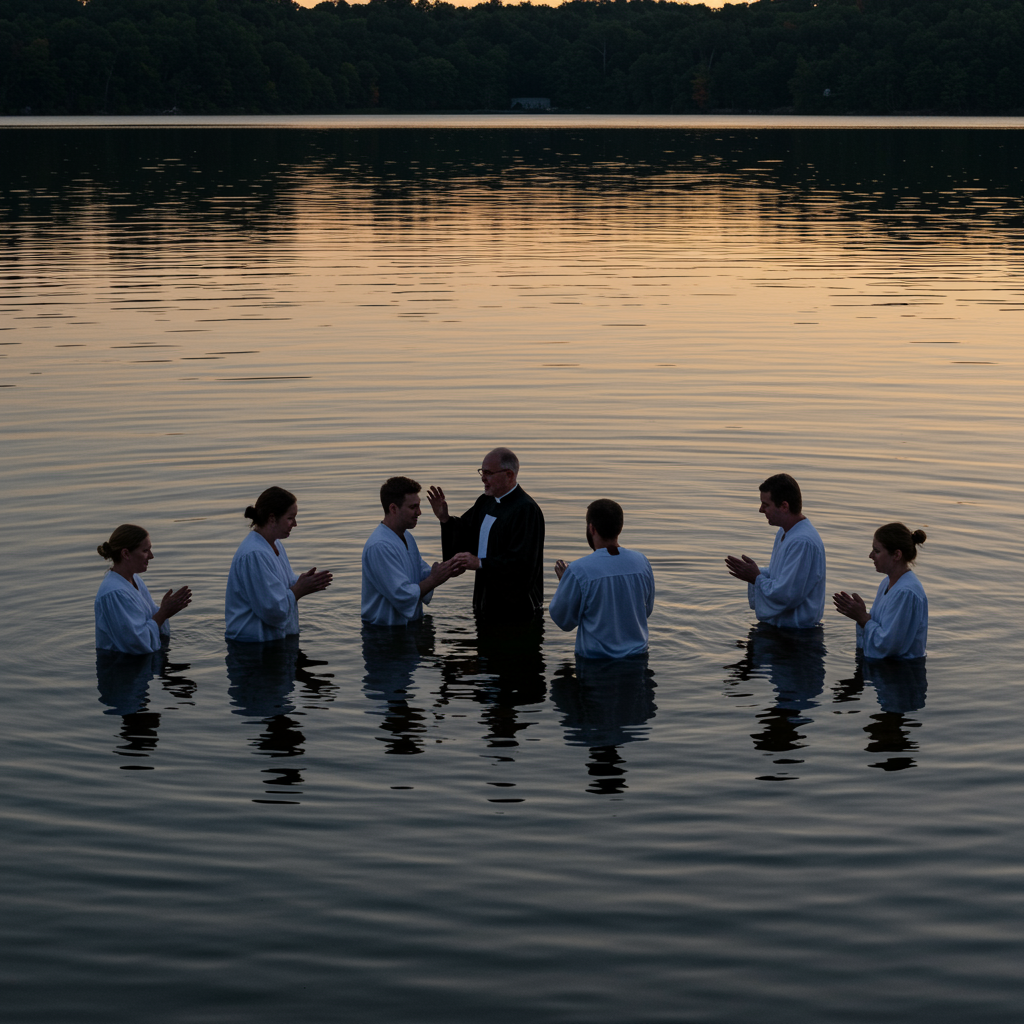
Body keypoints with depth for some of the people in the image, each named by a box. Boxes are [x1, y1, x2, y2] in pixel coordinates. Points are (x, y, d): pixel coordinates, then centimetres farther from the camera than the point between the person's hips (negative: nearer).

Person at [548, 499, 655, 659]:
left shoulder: (579, 571, -14)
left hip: (595, 659, -5)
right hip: (636, 655, 5)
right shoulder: (641, 562, 0)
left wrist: (562, 581, 12)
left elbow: (564, 621, -3)